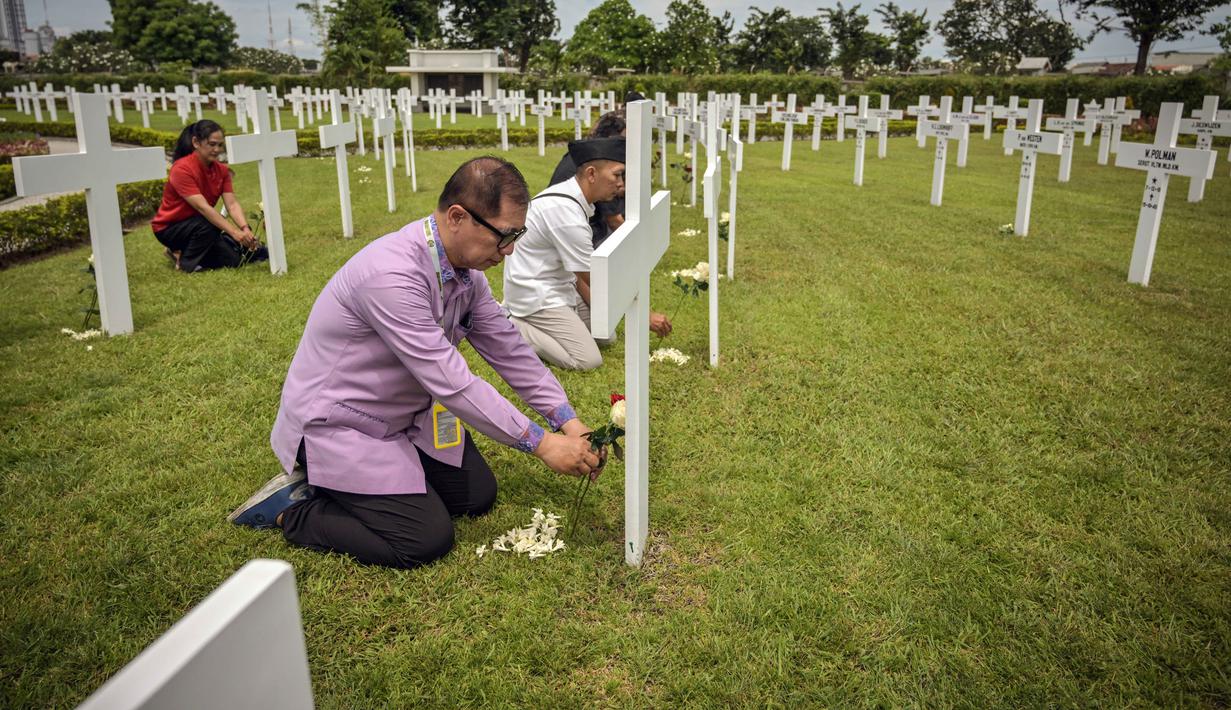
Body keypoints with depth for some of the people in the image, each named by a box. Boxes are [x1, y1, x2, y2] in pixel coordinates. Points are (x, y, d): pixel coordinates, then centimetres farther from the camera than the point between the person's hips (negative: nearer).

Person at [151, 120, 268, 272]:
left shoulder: (221, 169, -5)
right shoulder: (182, 169, -25)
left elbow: (232, 204, -15)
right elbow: (202, 207, -35)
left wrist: (245, 229, -34)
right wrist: (235, 232, -43)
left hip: (200, 227, 7)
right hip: (169, 228, -7)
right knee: (208, 225, -35)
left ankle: (181, 252, 11)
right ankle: (186, 261, -9)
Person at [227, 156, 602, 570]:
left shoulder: (467, 271, -6)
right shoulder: (393, 274, -34)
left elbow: (508, 350, 0)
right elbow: (451, 382, -33)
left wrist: (568, 421, -8)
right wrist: (540, 443, -27)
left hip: (406, 414, 9)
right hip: (337, 425, -9)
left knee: (478, 495, 8)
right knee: (428, 540, -13)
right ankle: (293, 508, 5)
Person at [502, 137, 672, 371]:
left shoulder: (570, 196, 3)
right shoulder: (566, 213, -27)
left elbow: (580, 272, 6)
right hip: (535, 296, -10)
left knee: (605, 333, 14)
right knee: (588, 360, -16)